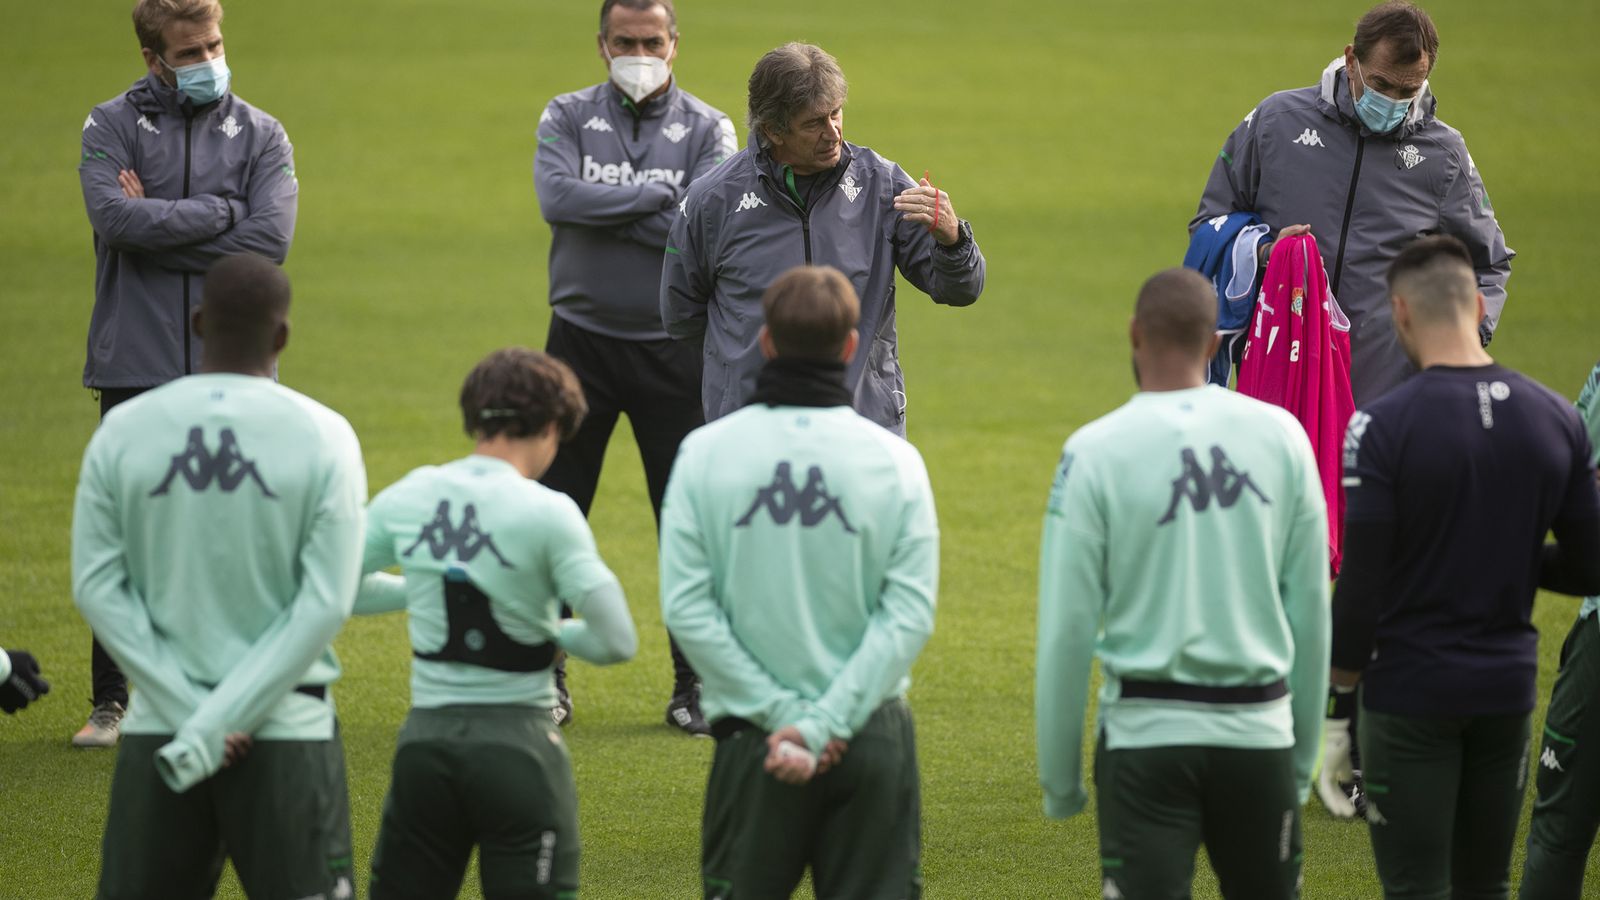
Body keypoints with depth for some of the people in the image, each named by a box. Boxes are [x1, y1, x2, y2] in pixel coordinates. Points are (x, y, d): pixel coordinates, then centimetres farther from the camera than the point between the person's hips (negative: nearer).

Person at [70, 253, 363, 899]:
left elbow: (96, 587, -3)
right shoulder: (323, 438, -5)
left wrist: (191, 717, -7)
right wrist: (217, 725, -12)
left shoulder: (123, 431, 0)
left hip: (156, 731, 2)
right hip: (286, 736, -2)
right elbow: (326, 605, -11)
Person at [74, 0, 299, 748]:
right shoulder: (112, 127, 3)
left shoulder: (260, 136, 6)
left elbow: (269, 239, -9)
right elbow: (115, 217, -15)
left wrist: (160, 221, -10)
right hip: (136, 365, -1)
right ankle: (112, 701, 10)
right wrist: (216, 214, -11)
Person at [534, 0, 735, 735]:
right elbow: (557, 197, -15)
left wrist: (604, 210, -14)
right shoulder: (568, 118, 4)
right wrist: (654, 196, -16)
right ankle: (543, 674, 12)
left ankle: (693, 686, 11)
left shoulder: (707, 129, 1)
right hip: (582, 339, 1)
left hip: (672, 345, 0)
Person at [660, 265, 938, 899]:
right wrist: (822, 724, -12)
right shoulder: (895, 460, -3)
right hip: (873, 739, 0)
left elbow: (687, 608, -8)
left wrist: (786, 716, -7)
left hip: (754, 741, 0)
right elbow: (909, 614, -9)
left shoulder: (705, 452, -3)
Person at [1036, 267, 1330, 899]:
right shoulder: (1280, 436, 2)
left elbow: (1067, 631, -4)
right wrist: (1304, 753, 16)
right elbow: (1310, 610, 7)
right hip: (1260, 728, 3)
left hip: (1146, 734, -3)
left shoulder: (1096, 451, -6)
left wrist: (1059, 778, 5)